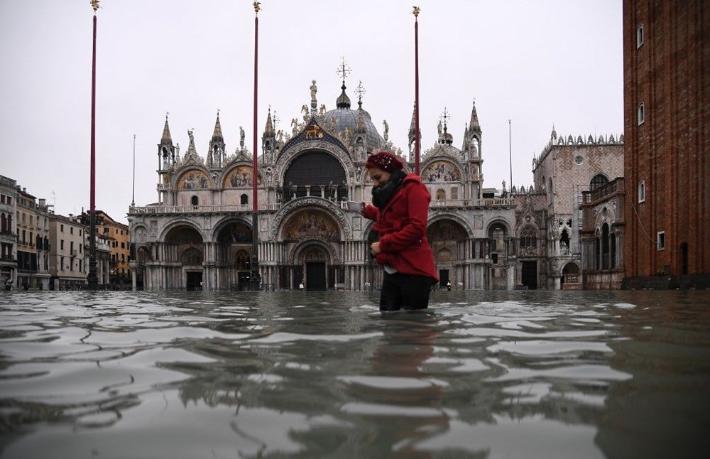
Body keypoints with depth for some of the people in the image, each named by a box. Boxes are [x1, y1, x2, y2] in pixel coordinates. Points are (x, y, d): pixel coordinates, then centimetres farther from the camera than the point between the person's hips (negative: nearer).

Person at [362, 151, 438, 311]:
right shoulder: (389, 194, 22)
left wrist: (383, 245, -14)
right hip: (392, 270, 8)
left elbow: (417, 227, -16)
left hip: (413, 270, -8)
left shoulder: (413, 187, -5)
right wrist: (373, 213, 17)